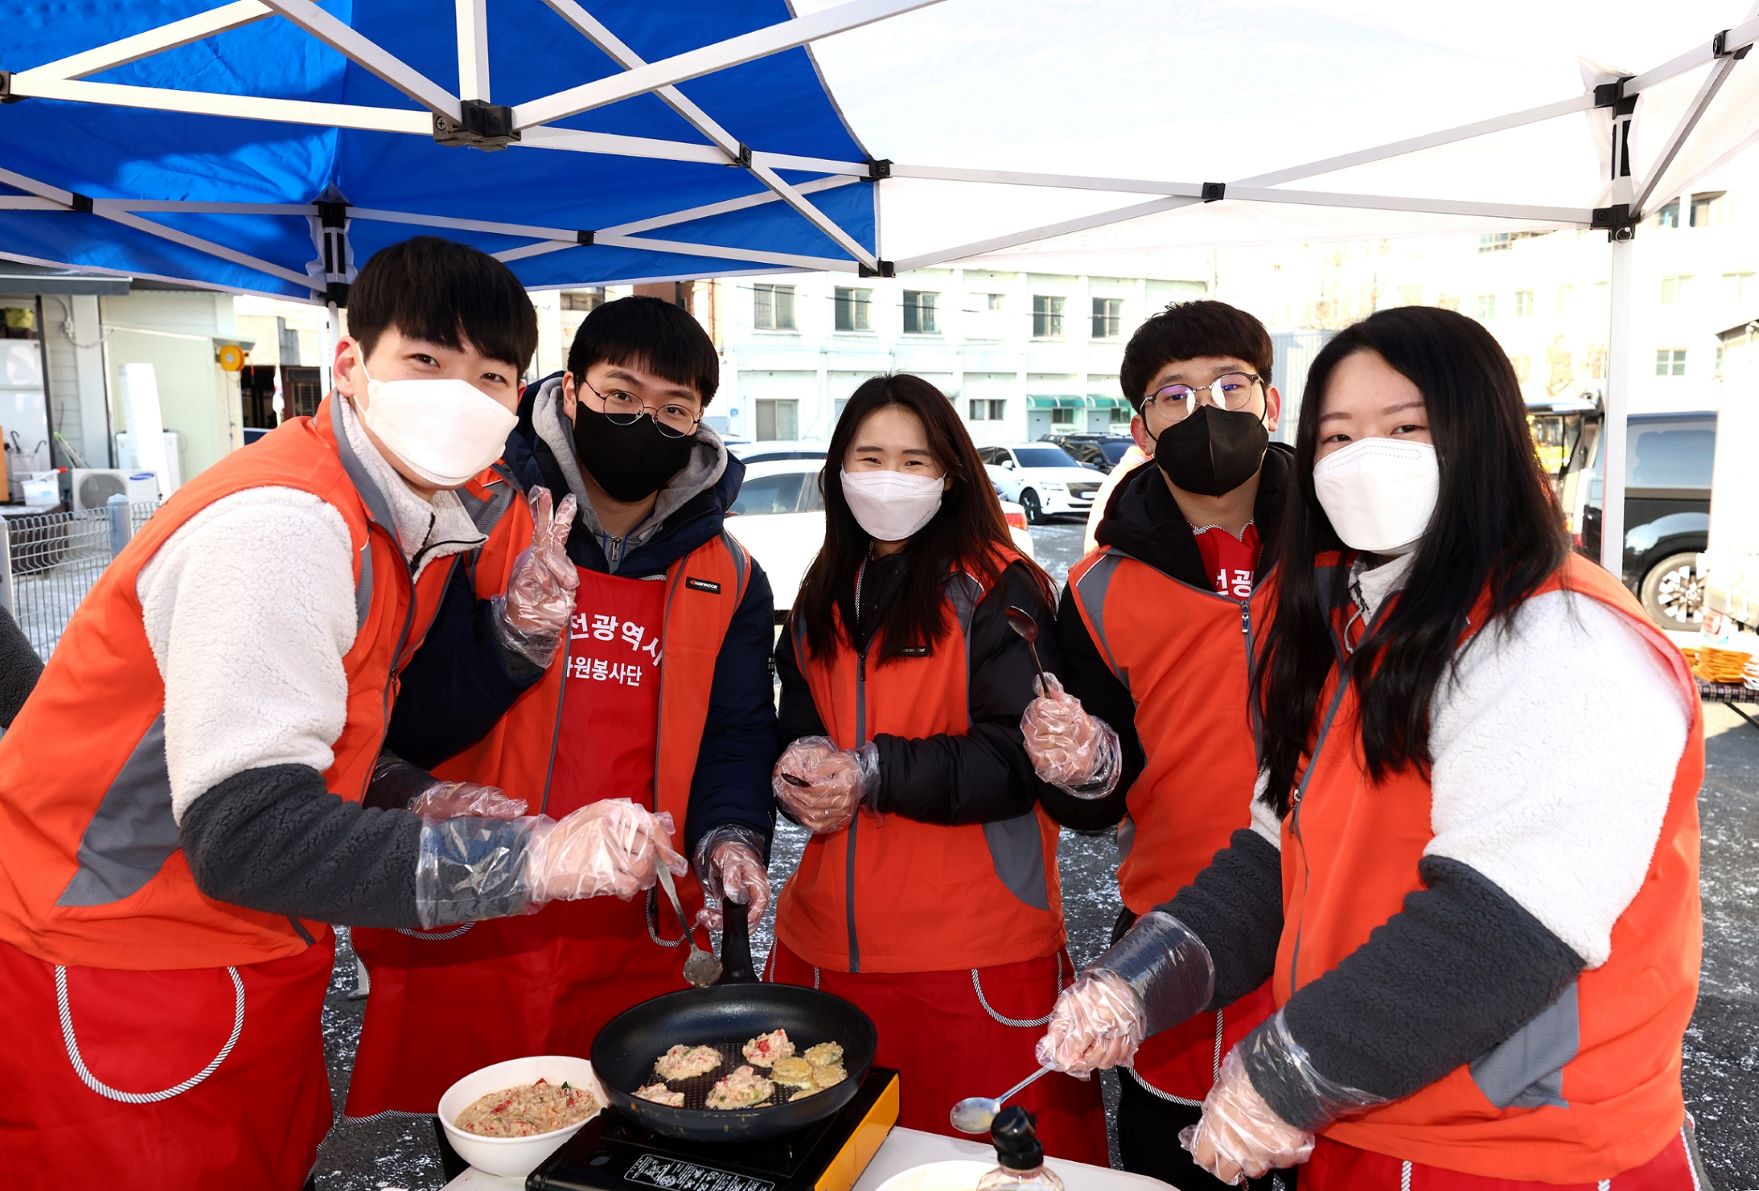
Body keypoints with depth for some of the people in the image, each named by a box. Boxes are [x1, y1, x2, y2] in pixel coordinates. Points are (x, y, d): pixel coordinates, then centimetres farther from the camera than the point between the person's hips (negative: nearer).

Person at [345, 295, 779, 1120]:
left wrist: (729, 835, -11)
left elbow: (735, 736, 7)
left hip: (632, 948, 3)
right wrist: (509, 641, -25)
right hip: (464, 939, -2)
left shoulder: (728, 580, 6)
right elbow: (401, 723, -9)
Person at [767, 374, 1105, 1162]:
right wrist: (798, 774, -5)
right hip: (826, 941, 6)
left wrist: (875, 772, -20)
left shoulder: (997, 591, -8)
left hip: (971, 952, -5)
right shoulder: (822, 599, 12)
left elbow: (1018, 758, -13)